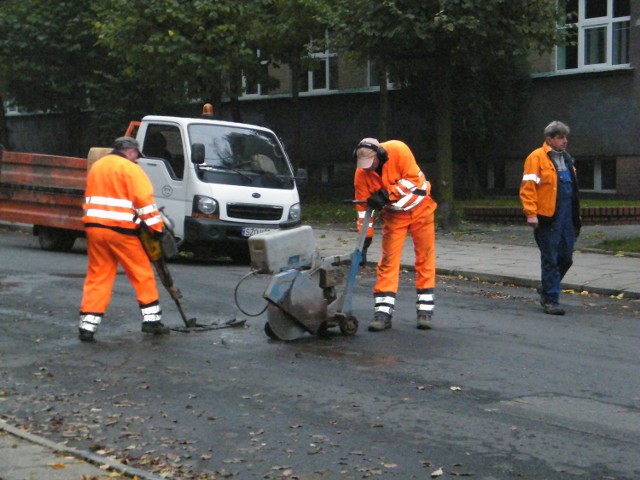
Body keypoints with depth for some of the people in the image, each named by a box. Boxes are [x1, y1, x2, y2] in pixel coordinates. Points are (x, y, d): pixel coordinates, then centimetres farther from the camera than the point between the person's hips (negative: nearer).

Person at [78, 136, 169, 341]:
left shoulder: (96, 167, 18)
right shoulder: (130, 169, -5)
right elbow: (144, 200, -13)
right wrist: (156, 227, -10)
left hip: (94, 227, 6)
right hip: (120, 230, -6)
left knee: (97, 276, 8)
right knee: (142, 273, 7)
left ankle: (87, 325, 1)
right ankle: (151, 319, 12)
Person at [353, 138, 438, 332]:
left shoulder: (398, 150, -25)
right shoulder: (361, 173, -16)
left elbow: (414, 179, -26)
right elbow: (363, 206, -11)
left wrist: (387, 194, -32)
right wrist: (365, 237, -14)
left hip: (419, 208, -2)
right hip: (393, 214, 2)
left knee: (425, 257, 1)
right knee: (388, 259, -4)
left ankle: (425, 308, 8)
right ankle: (383, 310, -5)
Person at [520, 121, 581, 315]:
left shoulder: (566, 159, 18)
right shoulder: (537, 157, -7)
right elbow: (528, 187, -12)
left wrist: (576, 215, 19)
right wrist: (531, 213, -19)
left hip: (567, 217, 8)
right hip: (547, 218, -7)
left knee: (566, 258, 11)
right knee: (550, 260, -2)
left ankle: (547, 292, 28)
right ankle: (551, 300, 5)